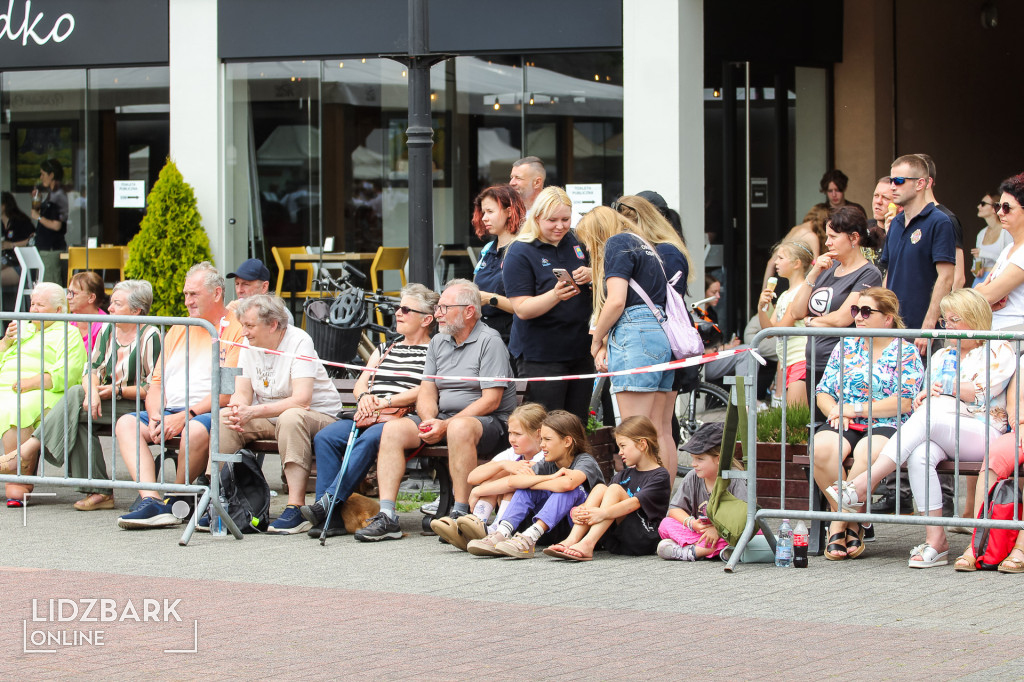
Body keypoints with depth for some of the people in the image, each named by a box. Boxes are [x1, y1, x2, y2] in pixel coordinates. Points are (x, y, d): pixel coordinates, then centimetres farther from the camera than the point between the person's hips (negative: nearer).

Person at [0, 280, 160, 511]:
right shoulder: (107, 330, 13)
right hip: (105, 400, 7)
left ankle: (28, 451, -21)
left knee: (75, 397, -26)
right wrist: (92, 391, -14)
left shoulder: (150, 337, -9)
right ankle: (98, 492, -28)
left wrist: (117, 391, -17)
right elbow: (92, 369, 8)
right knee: (78, 417, -26)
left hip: (136, 406, -7)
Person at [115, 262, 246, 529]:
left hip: (210, 413, -7)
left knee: (195, 430, -38)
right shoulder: (178, 331, 23)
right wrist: (155, 416, -3)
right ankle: (152, 501, -32)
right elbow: (157, 382, 19)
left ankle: (174, 501, -14)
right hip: (170, 411, 7)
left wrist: (186, 416, -19)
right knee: (126, 423, -17)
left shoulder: (236, 330, -1)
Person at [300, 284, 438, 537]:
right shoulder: (384, 350, 31)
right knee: (325, 437, -22)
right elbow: (360, 383, 23)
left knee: (369, 439, -38)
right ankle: (331, 518, -29)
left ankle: (329, 502, -39)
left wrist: (386, 402, -14)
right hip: (367, 418, 6)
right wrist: (364, 396, -2)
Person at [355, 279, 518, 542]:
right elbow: (426, 392, 11)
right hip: (441, 420, 7)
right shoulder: (438, 342, 14)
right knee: (393, 429, -15)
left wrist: (446, 424, -21)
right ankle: (387, 517, -21)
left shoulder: (489, 341, -7)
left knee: (460, 428, -39)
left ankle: (460, 514, -35)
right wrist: (430, 421, -12)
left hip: (489, 422, -7)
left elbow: (491, 400, -15)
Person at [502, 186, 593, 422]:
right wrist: (555, 295, -32)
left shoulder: (575, 242, 8)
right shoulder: (520, 253, -9)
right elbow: (523, 309, -14)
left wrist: (591, 275, -7)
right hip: (541, 356, -6)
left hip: (581, 349, 6)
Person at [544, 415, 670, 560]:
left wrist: (603, 513, -33)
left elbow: (636, 502, -19)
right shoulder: (626, 474, 21)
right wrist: (581, 511, -15)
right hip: (617, 543, 6)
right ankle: (572, 540, -28)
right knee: (600, 488, -9)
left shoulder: (660, 476, -2)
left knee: (614, 489, -22)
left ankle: (587, 544, -41)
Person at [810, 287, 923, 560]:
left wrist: (856, 409, -10)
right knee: (822, 448, -32)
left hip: (886, 426, -4)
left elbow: (904, 402, -6)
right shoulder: (846, 346, 19)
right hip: (843, 425, 4)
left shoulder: (905, 352, 6)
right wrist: (837, 412, -6)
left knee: (866, 452, -39)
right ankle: (851, 523, -19)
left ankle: (840, 523, -23)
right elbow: (823, 392, 17)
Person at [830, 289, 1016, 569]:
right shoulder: (941, 356, 28)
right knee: (919, 455, -33)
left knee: (928, 419, -35)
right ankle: (935, 540, -37)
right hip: (938, 435, 5)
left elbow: (982, 393, -5)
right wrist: (923, 398, -5)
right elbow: (926, 400, 19)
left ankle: (864, 484, -40)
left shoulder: (999, 351, 9)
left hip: (983, 433, -5)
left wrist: (939, 386, 2)